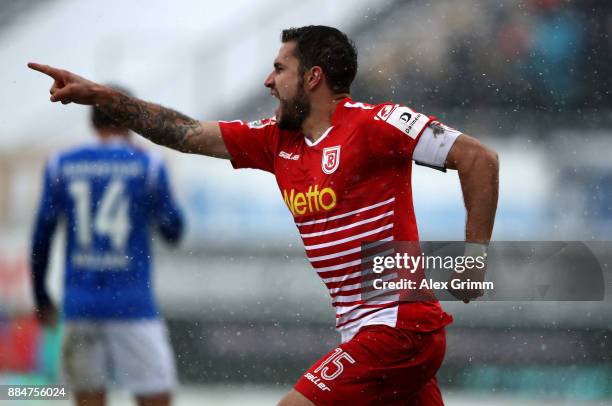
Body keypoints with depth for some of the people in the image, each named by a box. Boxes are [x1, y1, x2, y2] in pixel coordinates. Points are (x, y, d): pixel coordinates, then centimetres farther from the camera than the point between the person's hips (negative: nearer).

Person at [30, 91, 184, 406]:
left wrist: (41, 298, 17)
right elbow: (173, 231, 8)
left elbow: (41, 237, 7)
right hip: (133, 303, -3)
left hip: (79, 302, 3)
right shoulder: (148, 165, 0)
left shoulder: (60, 166, 6)